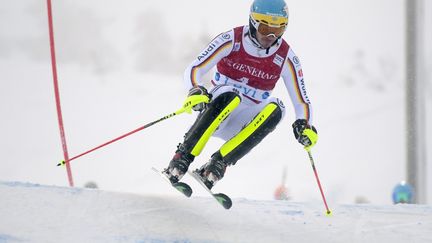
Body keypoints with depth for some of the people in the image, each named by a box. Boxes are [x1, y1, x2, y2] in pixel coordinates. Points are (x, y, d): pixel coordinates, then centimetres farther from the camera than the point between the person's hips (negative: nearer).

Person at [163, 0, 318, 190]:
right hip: (217, 110, -2)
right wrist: (196, 92, -35)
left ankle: (219, 163, -33)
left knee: (275, 109, -29)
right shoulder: (231, 40, -10)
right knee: (229, 95, -35)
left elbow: (301, 101, -1)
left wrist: (304, 125, -22)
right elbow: (194, 70, -13)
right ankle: (181, 159, -35)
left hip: (246, 123, 2)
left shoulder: (286, 58, -5)